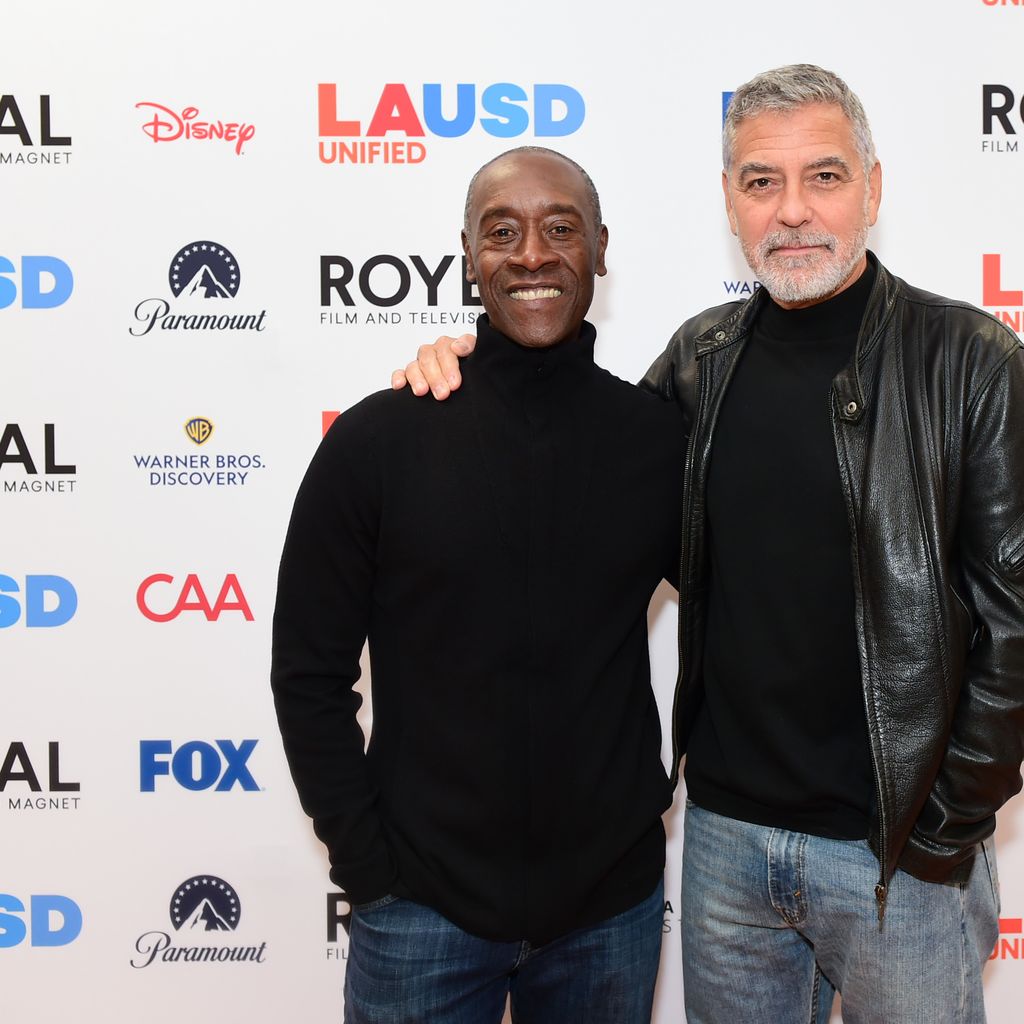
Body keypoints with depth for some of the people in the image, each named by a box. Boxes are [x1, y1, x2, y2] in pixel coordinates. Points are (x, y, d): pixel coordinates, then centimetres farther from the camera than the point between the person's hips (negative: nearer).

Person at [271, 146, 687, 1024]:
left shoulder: (661, 437, -4)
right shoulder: (379, 440, -8)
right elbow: (311, 674, -4)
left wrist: (674, 793, 2)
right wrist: (366, 867, -7)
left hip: (613, 902, 2)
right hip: (423, 907, -1)